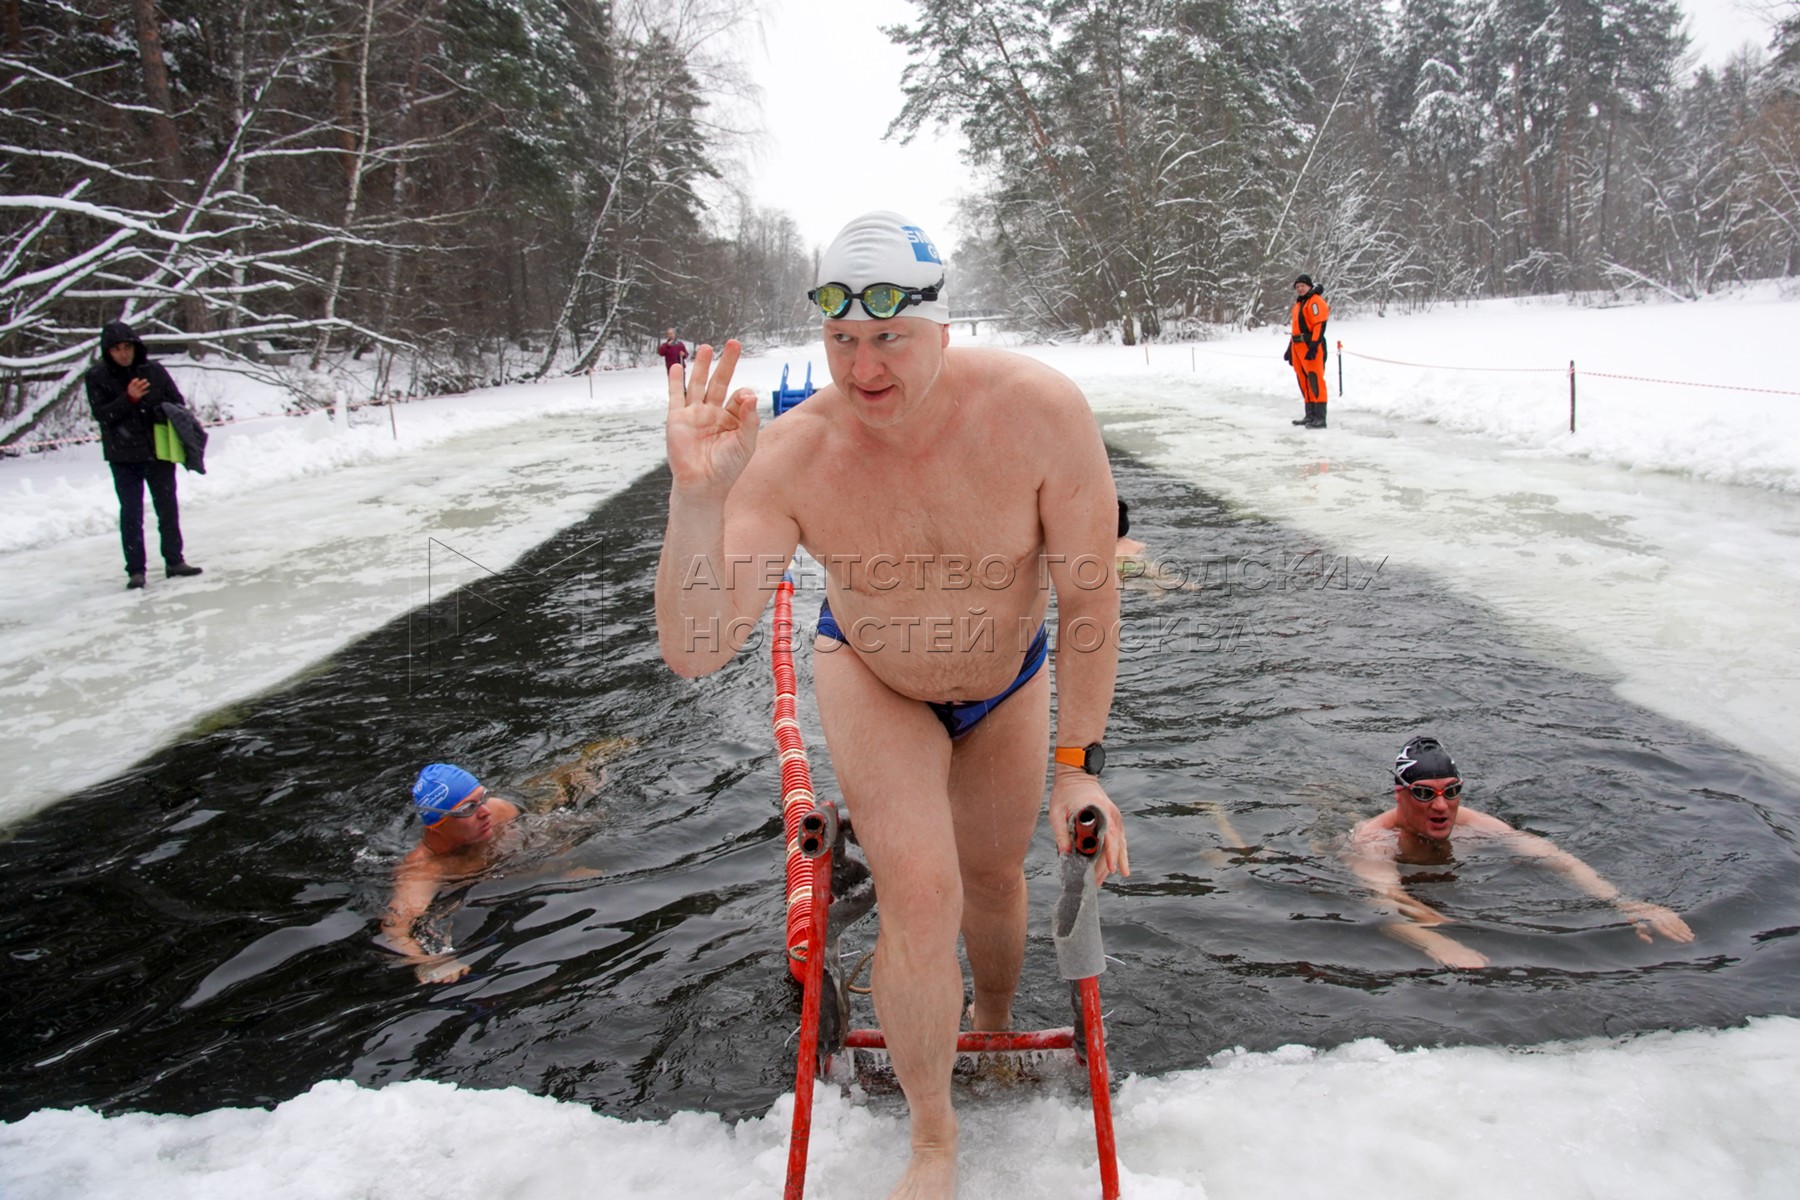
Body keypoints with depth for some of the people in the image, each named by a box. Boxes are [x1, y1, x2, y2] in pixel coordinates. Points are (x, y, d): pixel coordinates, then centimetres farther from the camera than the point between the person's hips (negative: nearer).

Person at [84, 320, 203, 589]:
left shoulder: (154, 370, 0)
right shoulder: (97, 377, -5)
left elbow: (177, 401, 9)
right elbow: (101, 414, -12)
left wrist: (171, 418, -10)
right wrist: (129, 398, -24)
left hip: (160, 450, 3)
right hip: (124, 457, -2)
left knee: (168, 507, 12)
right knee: (131, 513, -1)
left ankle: (174, 560, 25)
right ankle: (135, 569, 4)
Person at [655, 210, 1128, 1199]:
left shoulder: (1037, 411, -34)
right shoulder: (790, 456, -33)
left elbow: (1089, 600, -23)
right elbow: (694, 650, -40)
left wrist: (1078, 763, -21)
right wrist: (696, 496, -55)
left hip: (1007, 679, 2)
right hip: (872, 679, -1)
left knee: (993, 876, 18)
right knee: (920, 897, -15)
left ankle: (994, 1026, 53)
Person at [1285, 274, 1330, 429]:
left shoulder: (1315, 301, -7)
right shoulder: (1298, 304, 22)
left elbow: (1320, 325, -16)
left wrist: (1313, 346, -23)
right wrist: (1290, 348, 23)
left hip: (1311, 347, -10)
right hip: (1299, 347, 10)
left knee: (1315, 380, -14)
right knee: (1304, 382, 11)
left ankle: (1320, 418, -17)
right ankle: (1310, 415, 18)